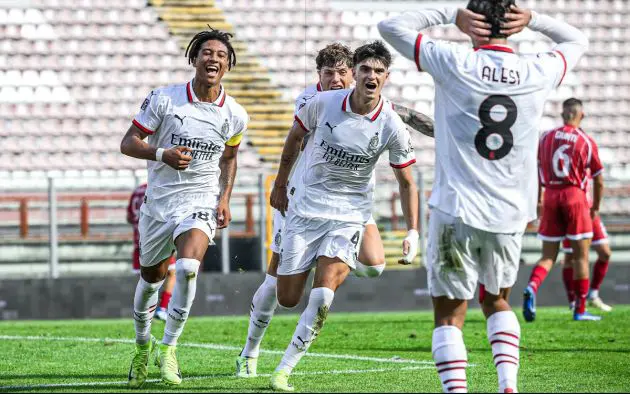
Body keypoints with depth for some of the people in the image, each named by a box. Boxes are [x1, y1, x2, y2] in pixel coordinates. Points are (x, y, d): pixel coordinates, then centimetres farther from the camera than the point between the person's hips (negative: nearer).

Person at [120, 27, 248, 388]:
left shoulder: (235, 115, -1)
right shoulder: (164, 99, -9)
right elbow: (128, 143, -8)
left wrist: (225, 198, 5)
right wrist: (162, 154, -26)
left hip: (202, 201, -1)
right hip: (160, 199, 1)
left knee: (188, 267, -27)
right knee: (151, 278, 14)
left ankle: (169, 346, -11)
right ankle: (143, 343, 41)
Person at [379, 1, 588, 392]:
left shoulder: (455, 63, -9)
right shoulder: (539, 72, -1)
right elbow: (577, 40, 22)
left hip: (455, 212, -3)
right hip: (510, 216, 3)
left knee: (449, 315, 4)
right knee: (497, 301, 24)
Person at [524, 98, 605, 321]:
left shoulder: (546, 138, 6)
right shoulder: (587, 142, -2)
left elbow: (536, 172, 9)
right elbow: (599, 181, 1)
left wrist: (538, 200, 19)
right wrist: (596, 208, 14)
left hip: (551, 196, 3)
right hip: (575, 196, -3)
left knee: (548, 256, 9)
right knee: (581, 256, 6)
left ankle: (532, 287, -20)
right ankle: (580, 310, 8)